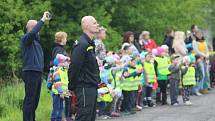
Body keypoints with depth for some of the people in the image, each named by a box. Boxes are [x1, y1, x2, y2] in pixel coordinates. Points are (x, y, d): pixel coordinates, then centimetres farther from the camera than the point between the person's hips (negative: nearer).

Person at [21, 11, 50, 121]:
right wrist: (43, 20, -23)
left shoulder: (36, 40, 21)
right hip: (30, 72, -9)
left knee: (35, 100, 12)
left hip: (38, 73, 9)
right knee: (29, 100, -9)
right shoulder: (26, 38, -9)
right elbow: (33, 32, -27)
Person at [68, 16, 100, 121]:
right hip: (85, 88, -10)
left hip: (92, 87, 10)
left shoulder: (90, 44, 17)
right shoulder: (82, 44, -16)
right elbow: (74, 66, -20)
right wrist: (72, 87, -15)